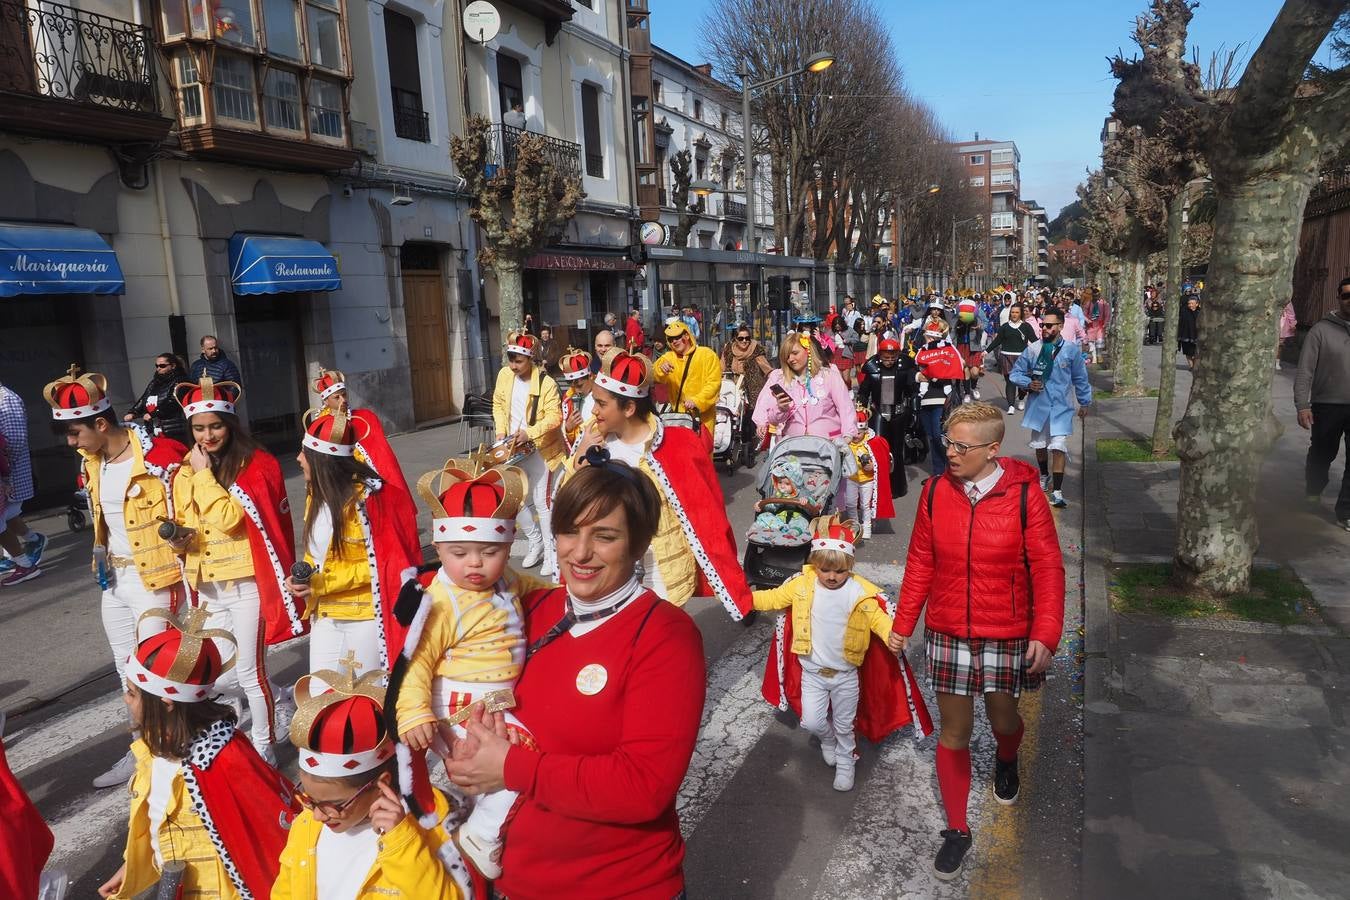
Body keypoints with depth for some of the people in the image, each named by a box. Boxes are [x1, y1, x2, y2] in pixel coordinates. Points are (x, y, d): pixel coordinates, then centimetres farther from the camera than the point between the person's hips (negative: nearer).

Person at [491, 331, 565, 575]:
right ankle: (536, 541, 33)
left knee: (541, 502, -3)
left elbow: (554, 417, -18)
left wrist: (529, 433, -26)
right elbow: (498, 404, 13)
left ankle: (551, 554, 11)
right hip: (513, 449, 6)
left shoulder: (545, 383, -17)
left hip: (539, 449, -5)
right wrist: (501, 431, 0)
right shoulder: (504, 375, 0)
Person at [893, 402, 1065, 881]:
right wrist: (903, 624, 3)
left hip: (1007, 635, -1)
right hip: (947, 634, 1)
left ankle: (1006, 763, 54)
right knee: (953, 732, 8)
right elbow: (919, 563, 1)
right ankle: (956, 829, 26)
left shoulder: (1024, 495, -13)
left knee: (1003, 721, 17)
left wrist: (1045, 634, -14)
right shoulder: (935, 492, -6)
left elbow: (1047, 569, -8)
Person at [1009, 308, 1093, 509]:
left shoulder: (1072, 350, -4)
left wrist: (1084, 402, 13)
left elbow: (1080, 378, 7)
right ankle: (1044, 475, 45)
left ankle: (1057, 491, -4)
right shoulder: (1033, 349, -4)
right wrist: (1028, 383, -14)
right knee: (1039, 445, 18)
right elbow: (1015, 373, 5)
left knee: (1058, 447, -9)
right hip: (1038, 406, 2)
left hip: (1061, 407, -2)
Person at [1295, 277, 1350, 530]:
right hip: (1327, 406, -2)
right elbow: (1305, 371, -9)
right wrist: (1302, 406, -15)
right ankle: (1313, 490, 44)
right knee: (1323, 454, 17)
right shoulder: (1321, 330, -8)